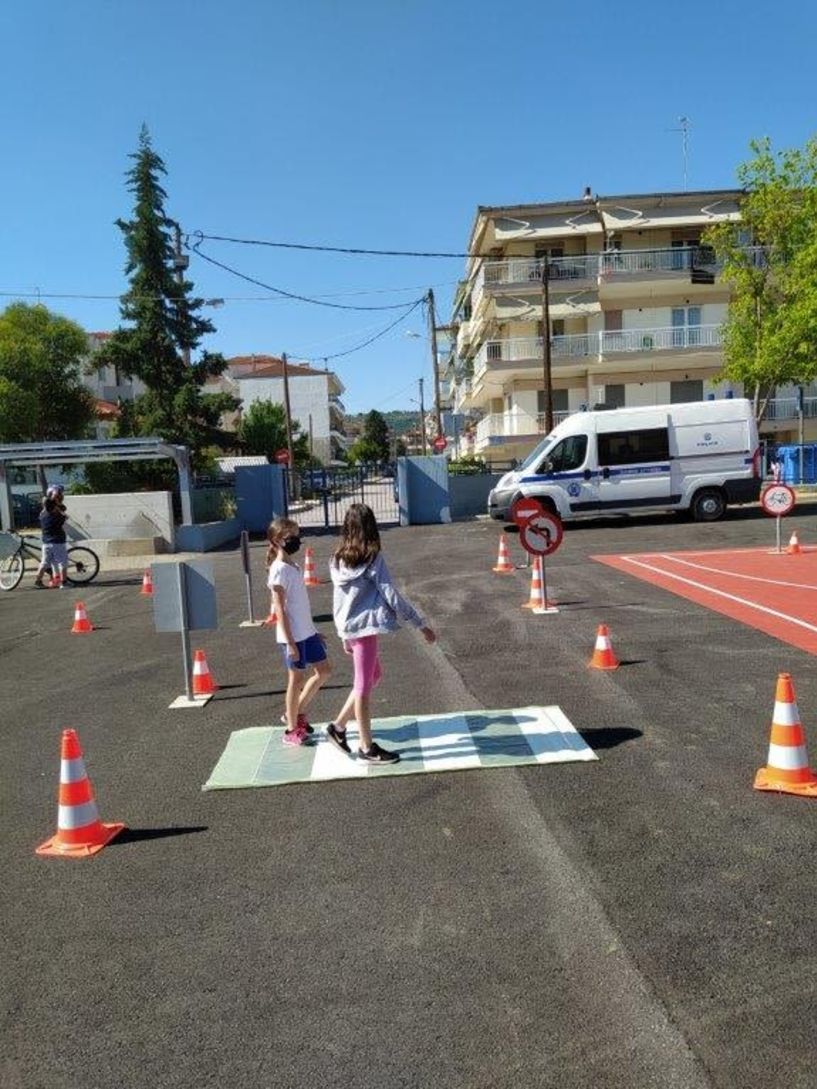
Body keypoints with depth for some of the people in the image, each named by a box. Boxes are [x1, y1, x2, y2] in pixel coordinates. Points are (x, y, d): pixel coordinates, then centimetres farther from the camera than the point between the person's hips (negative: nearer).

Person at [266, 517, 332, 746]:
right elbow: (280, 609, -18)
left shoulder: (293, 566, 12)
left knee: (324, 670, 14)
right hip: (293, 636, -9)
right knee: (297, 679, 2)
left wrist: (313, 631, 20)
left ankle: (298, 712, 26)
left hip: (307, 632, 9)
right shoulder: (279, 570, -15)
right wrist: (290, 643, -20)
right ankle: (292, 729, 17)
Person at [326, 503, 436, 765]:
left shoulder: (338, 561, 5)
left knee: (372, 677, 22)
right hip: (365, 628, -7)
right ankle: (367, 748, 16)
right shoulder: (373, 560, -15)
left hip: (349, 628, 7)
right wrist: (422, 625, -8)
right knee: (364, 686, 4)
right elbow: (393, 598, -15)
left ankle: (338, 726, 24)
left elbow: (338, 600, 10)